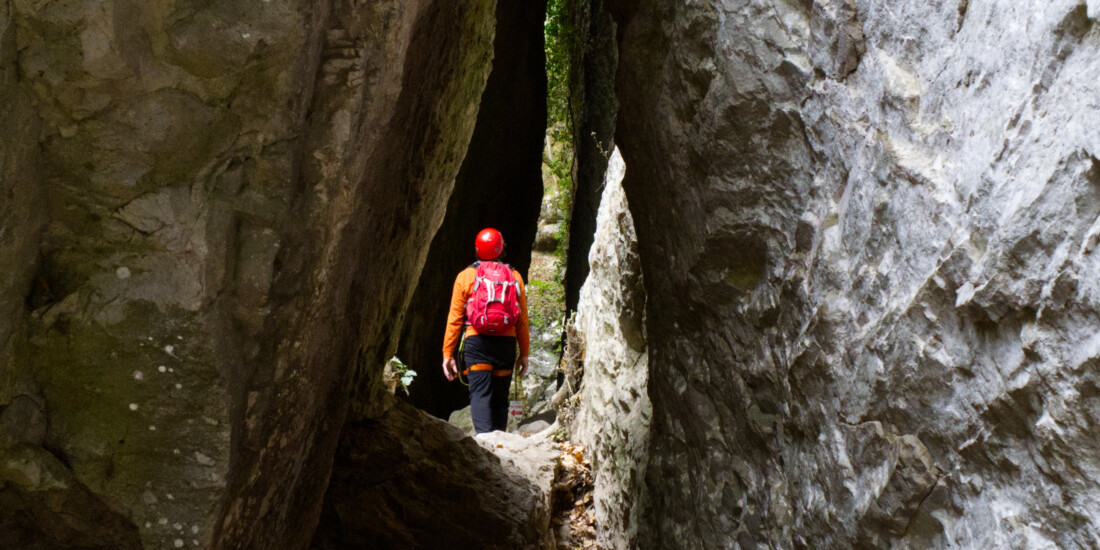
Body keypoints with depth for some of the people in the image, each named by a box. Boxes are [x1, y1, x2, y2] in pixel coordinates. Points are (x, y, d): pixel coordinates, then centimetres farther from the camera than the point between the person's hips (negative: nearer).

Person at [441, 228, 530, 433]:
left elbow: (454, 318, 3)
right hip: (506, 342, 2)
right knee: (500, 396, 11)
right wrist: (524, 353, 13)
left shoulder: (465, 276, 5)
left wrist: (448, 353, 6)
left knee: (480, 393, -7)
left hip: (477, 341, -2)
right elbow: (522, 320, 7)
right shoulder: (514, 277, 8)